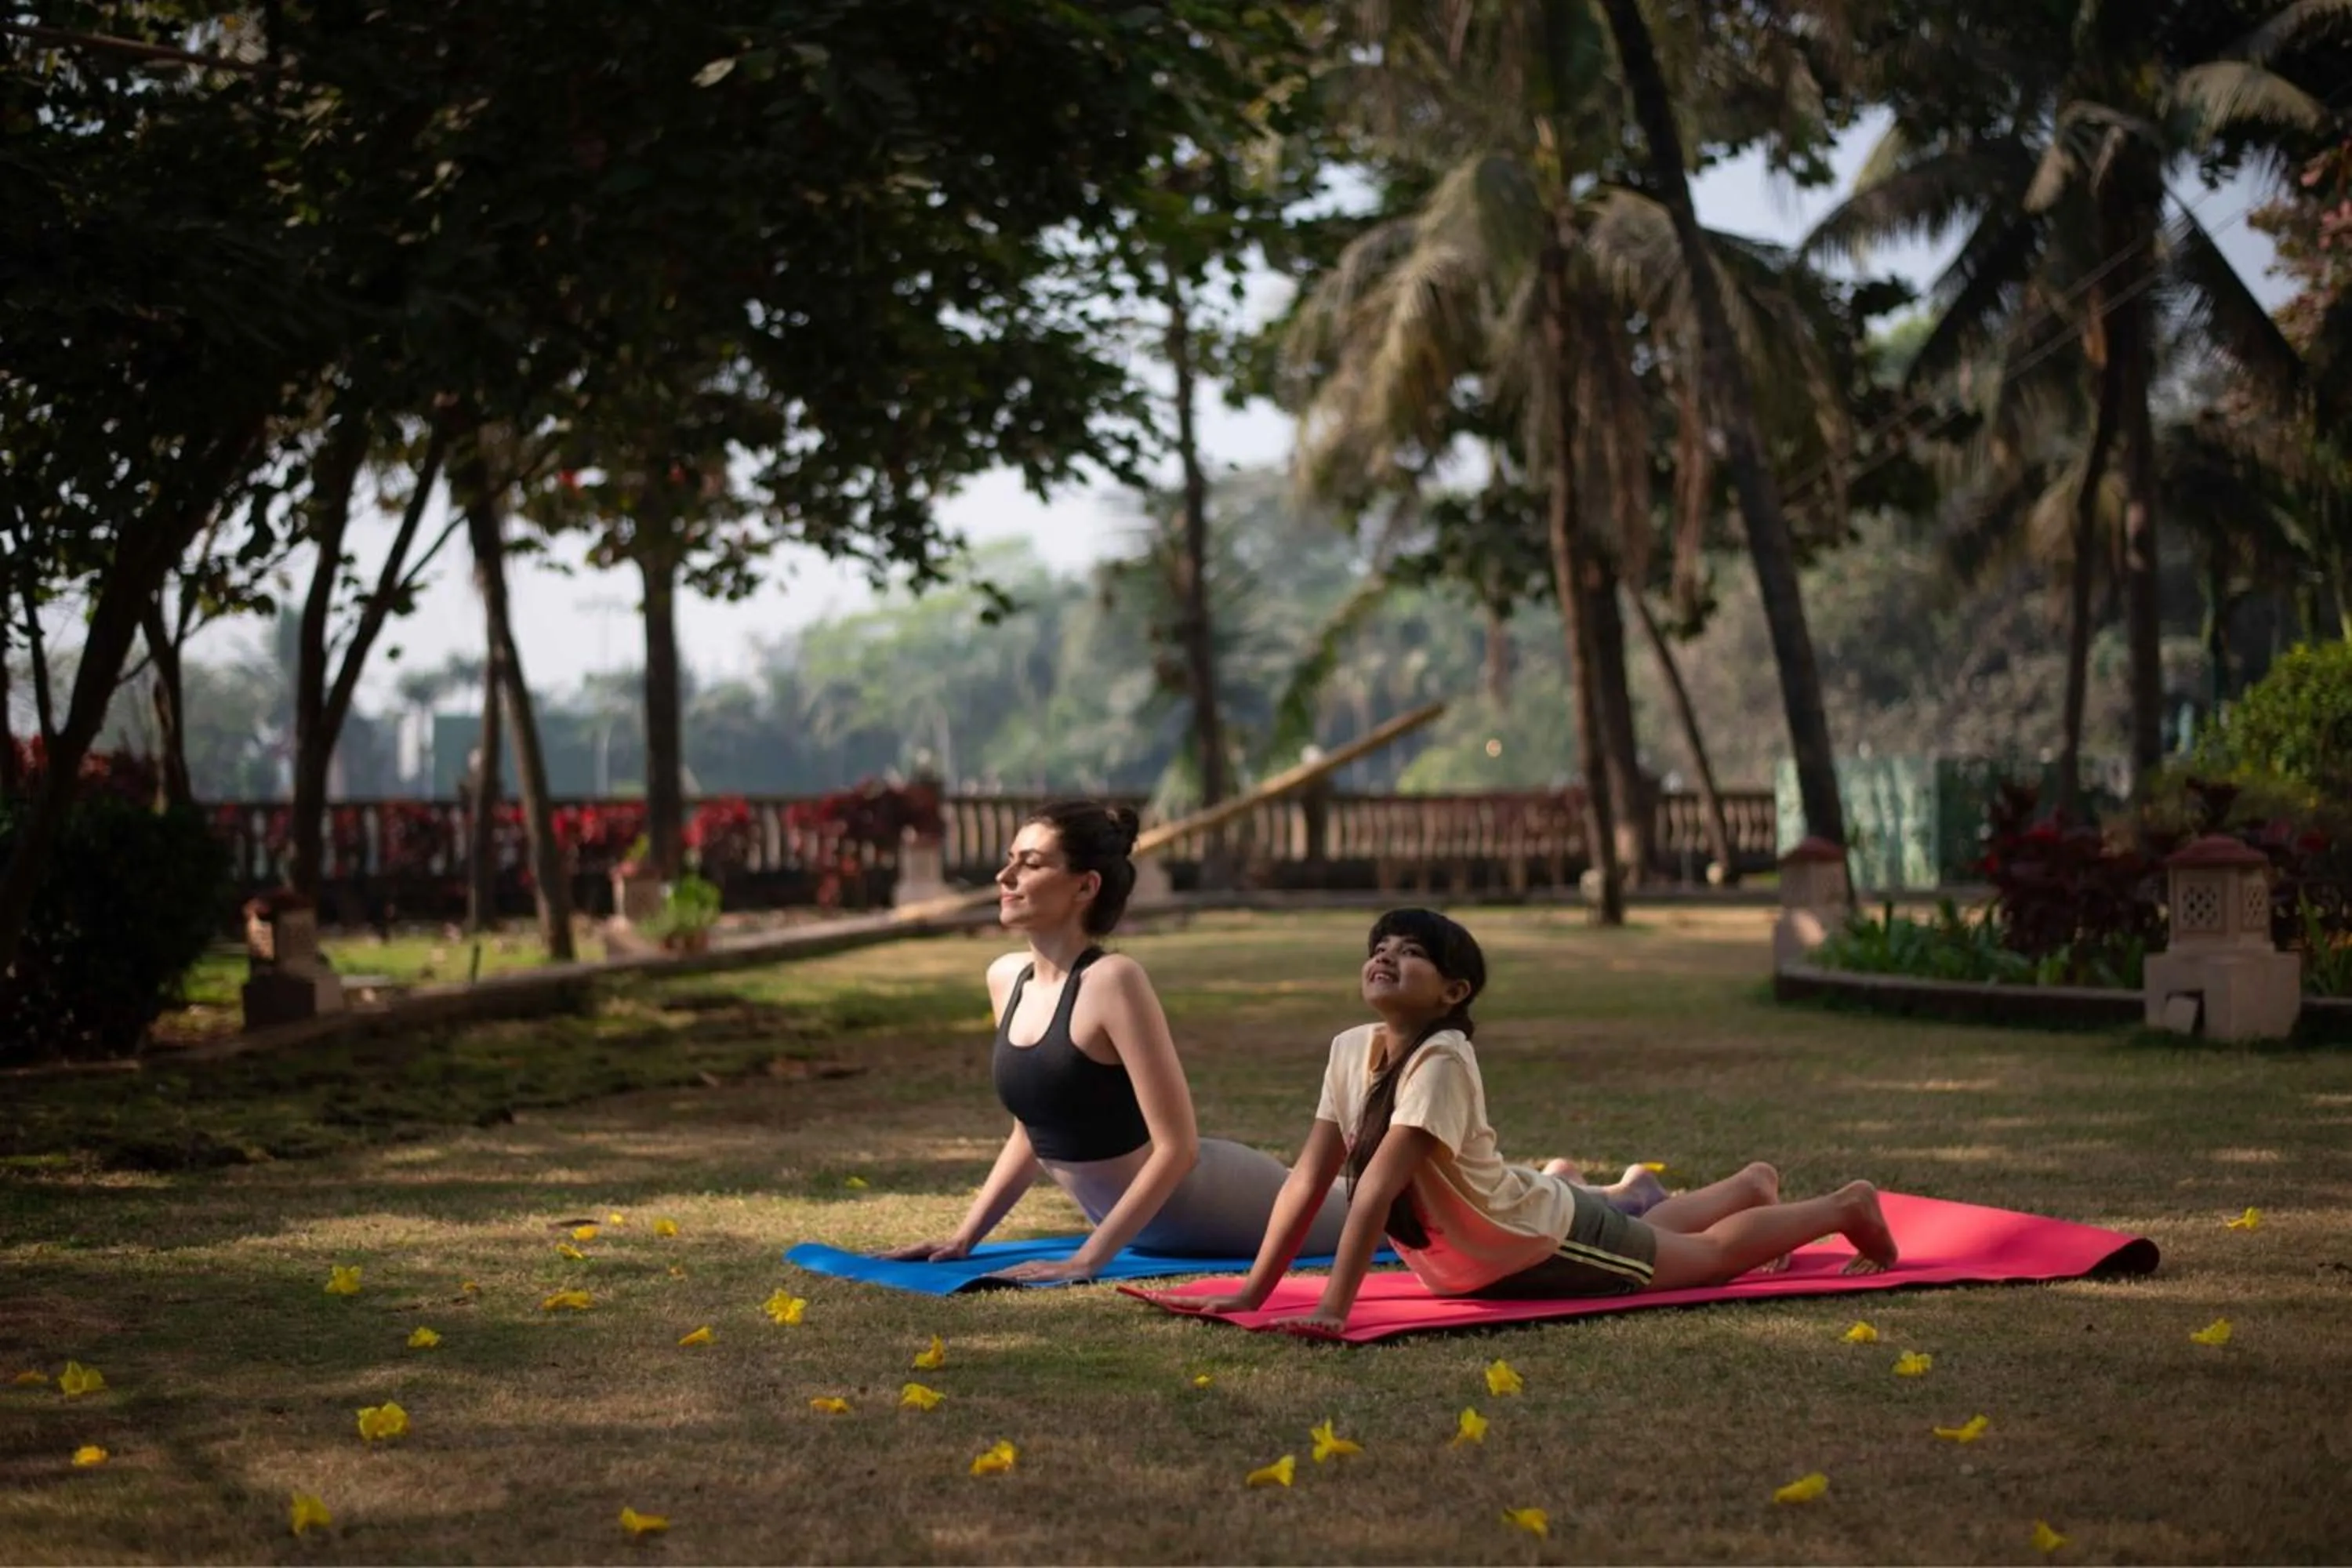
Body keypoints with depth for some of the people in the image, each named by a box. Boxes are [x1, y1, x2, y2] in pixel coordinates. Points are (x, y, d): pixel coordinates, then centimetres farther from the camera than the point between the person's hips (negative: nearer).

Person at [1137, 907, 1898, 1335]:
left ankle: (1848, 1206, 40)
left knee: (1712, 1254, 16)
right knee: (1652, 1233, 33)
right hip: (1492, 1257, 7)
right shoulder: (1350, 1049, -16)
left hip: (1556, 1241, -7)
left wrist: (1333, 1309, -47)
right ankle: (1753, 1184, 62)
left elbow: (1378, 1187, -42)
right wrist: (1252, 1293, -19)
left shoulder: (1442, 1060, -36)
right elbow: (1308, 1181, -15)